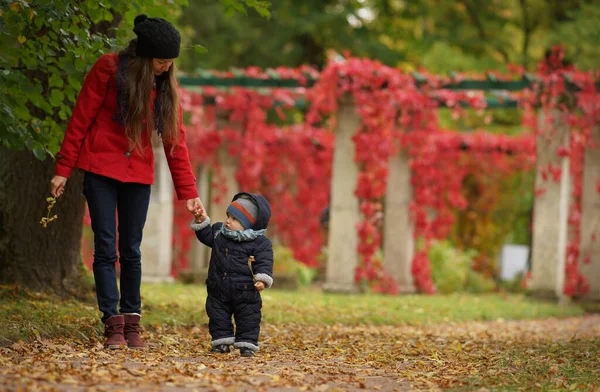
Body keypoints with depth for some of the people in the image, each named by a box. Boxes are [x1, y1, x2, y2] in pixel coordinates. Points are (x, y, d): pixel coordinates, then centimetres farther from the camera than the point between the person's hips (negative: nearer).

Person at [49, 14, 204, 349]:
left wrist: (188, 192, 0)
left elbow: (175, 138, 4)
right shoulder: (109, 69, -10)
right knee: (106, 248, -5)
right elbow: (80, 120, -6)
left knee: (131, 250, 6)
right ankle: (113, 324, -5)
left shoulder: (166, 85, 3)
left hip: (139, 174, 4)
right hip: (102, 169, -3)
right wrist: (63, 169, -7)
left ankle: (132, 323, 11)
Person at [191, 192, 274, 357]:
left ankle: (247, 344, 8)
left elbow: (264, 262, -14)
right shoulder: (219, 232, 5)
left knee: (248, 319, 1)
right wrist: (202, 222, 7)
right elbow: (206, 235, 21)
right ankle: (222, 341, 18)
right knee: (218, 317, 9)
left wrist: (262, 279, -27)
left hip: (245, 291, -5)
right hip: (218, 289, 5)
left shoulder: (260, 243, -12)